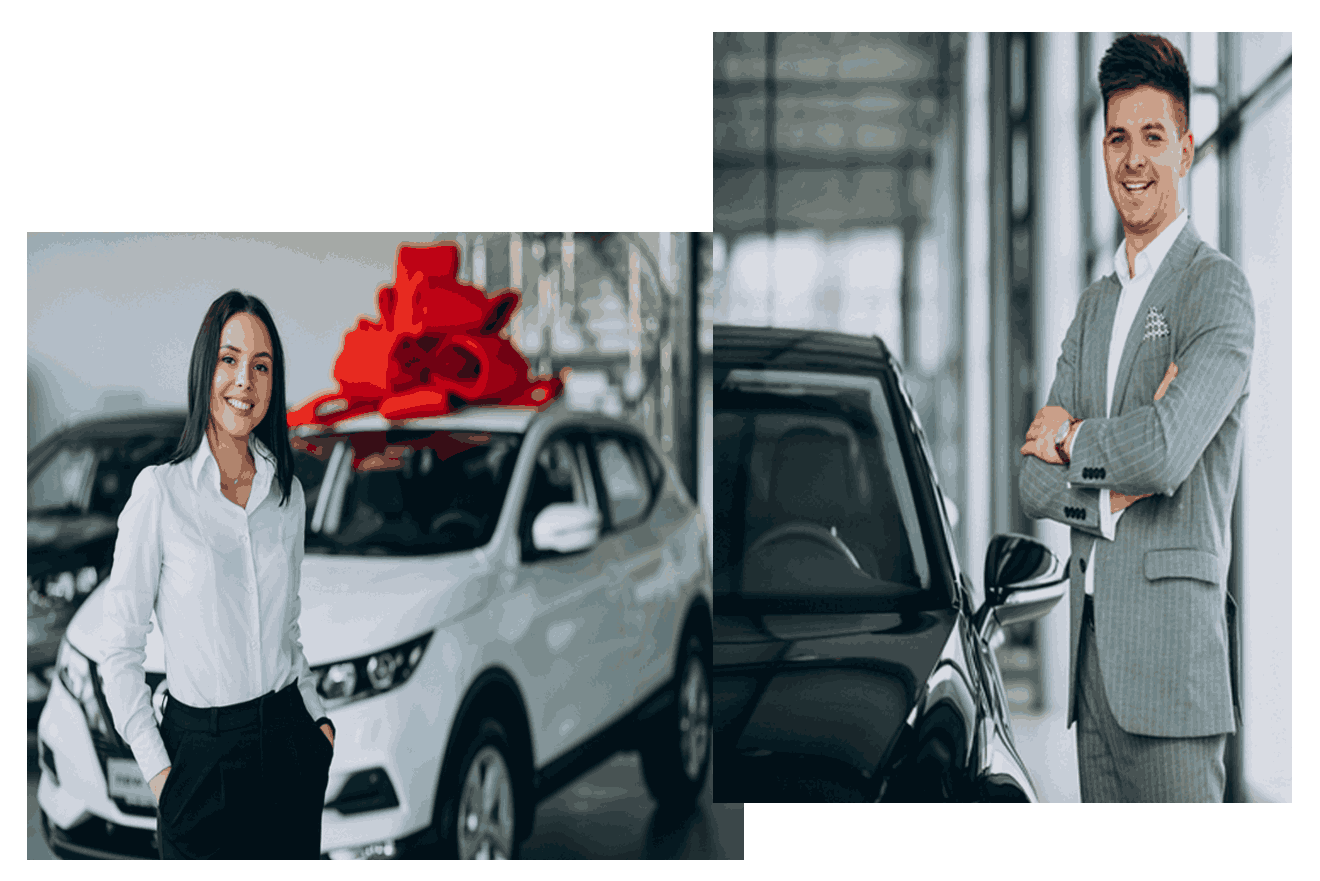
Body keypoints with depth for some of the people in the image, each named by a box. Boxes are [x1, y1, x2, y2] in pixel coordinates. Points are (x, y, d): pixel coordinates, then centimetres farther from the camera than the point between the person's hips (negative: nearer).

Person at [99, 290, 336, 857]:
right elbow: (121, 649, -6)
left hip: (290, 744, 4)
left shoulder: (287, 492, 6)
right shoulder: (161, 490, -7)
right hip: (203, 753, -4)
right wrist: (156, 769, -10)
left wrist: (316, 715, 7)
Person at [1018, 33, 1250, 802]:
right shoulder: (1094, 309, 19)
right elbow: (1036, 484, 12)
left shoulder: (1220, 289, -5)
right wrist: (1113, 490, -8)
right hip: (1093, 650, 7)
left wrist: (1072, 439, -2)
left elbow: (1165, 452, -20)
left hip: (1172, 648, -7)